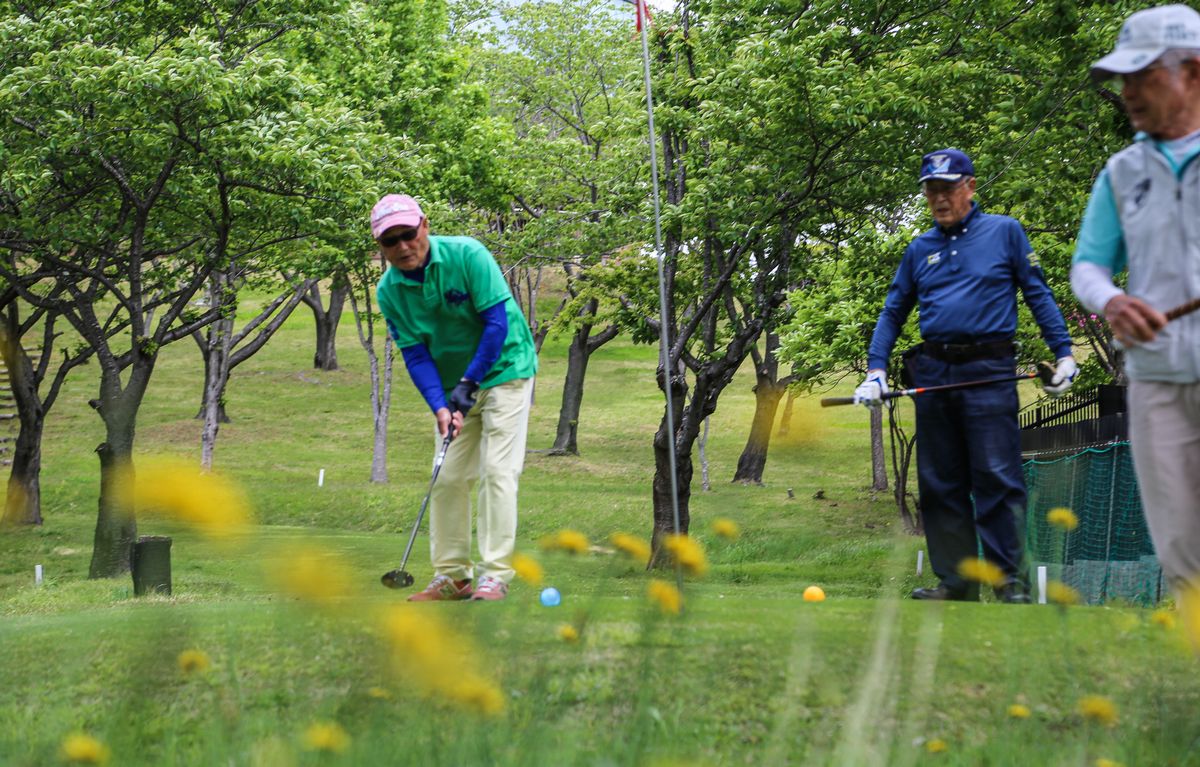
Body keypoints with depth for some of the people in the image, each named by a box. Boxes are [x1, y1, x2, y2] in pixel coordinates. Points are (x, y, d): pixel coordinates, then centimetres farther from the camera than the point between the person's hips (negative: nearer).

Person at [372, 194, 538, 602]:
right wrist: (440, 406, -23)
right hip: (454, 387, 5)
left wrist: (468, 384, -23)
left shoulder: (468, 255, -21)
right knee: (448, 477, 2)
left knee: (497, 470, -13)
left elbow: (498, 322, -21)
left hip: (502, 372, -5)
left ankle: (494, 575, -13)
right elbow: (415, 354, -8)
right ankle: (453, 575, 9)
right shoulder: (389, 291, -8)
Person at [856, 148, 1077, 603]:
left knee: (997, 478, -10)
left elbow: (1037, 293, 7)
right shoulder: (920, 250, 17)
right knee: (940, 484, 4)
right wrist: (876, 368, 5)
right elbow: (893, 311, 18)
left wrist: (1063, 353, -2)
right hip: (933, 372, 4)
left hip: (989, 372, -4)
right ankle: (955, 580, 9)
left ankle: (1010, 579, -8)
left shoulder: (1004, 232, 7)